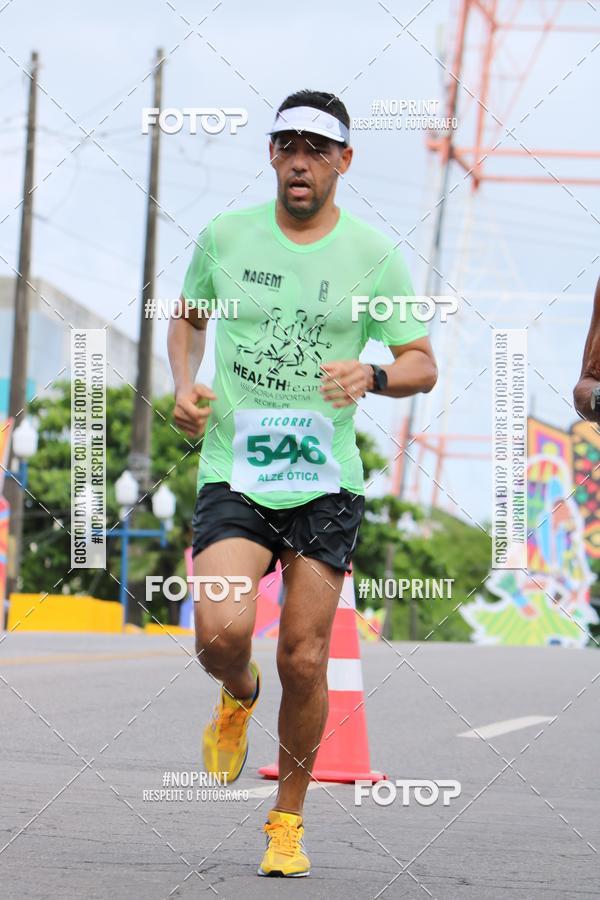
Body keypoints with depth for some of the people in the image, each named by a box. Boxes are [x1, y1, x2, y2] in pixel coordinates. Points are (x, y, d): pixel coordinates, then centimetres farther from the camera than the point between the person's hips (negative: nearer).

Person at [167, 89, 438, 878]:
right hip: (233, 472, 0)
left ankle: (288, 820, 20)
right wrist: (186, 387, 2)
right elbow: (189, 317, 21)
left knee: (304, 660, 0)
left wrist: (371, 376, -20)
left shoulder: (373, 255, -1)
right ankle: (238, 696, 17)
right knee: (222, 632, -21)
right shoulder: (224, 236, 3)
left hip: (327, 481, 0)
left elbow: (423, 364, 2)